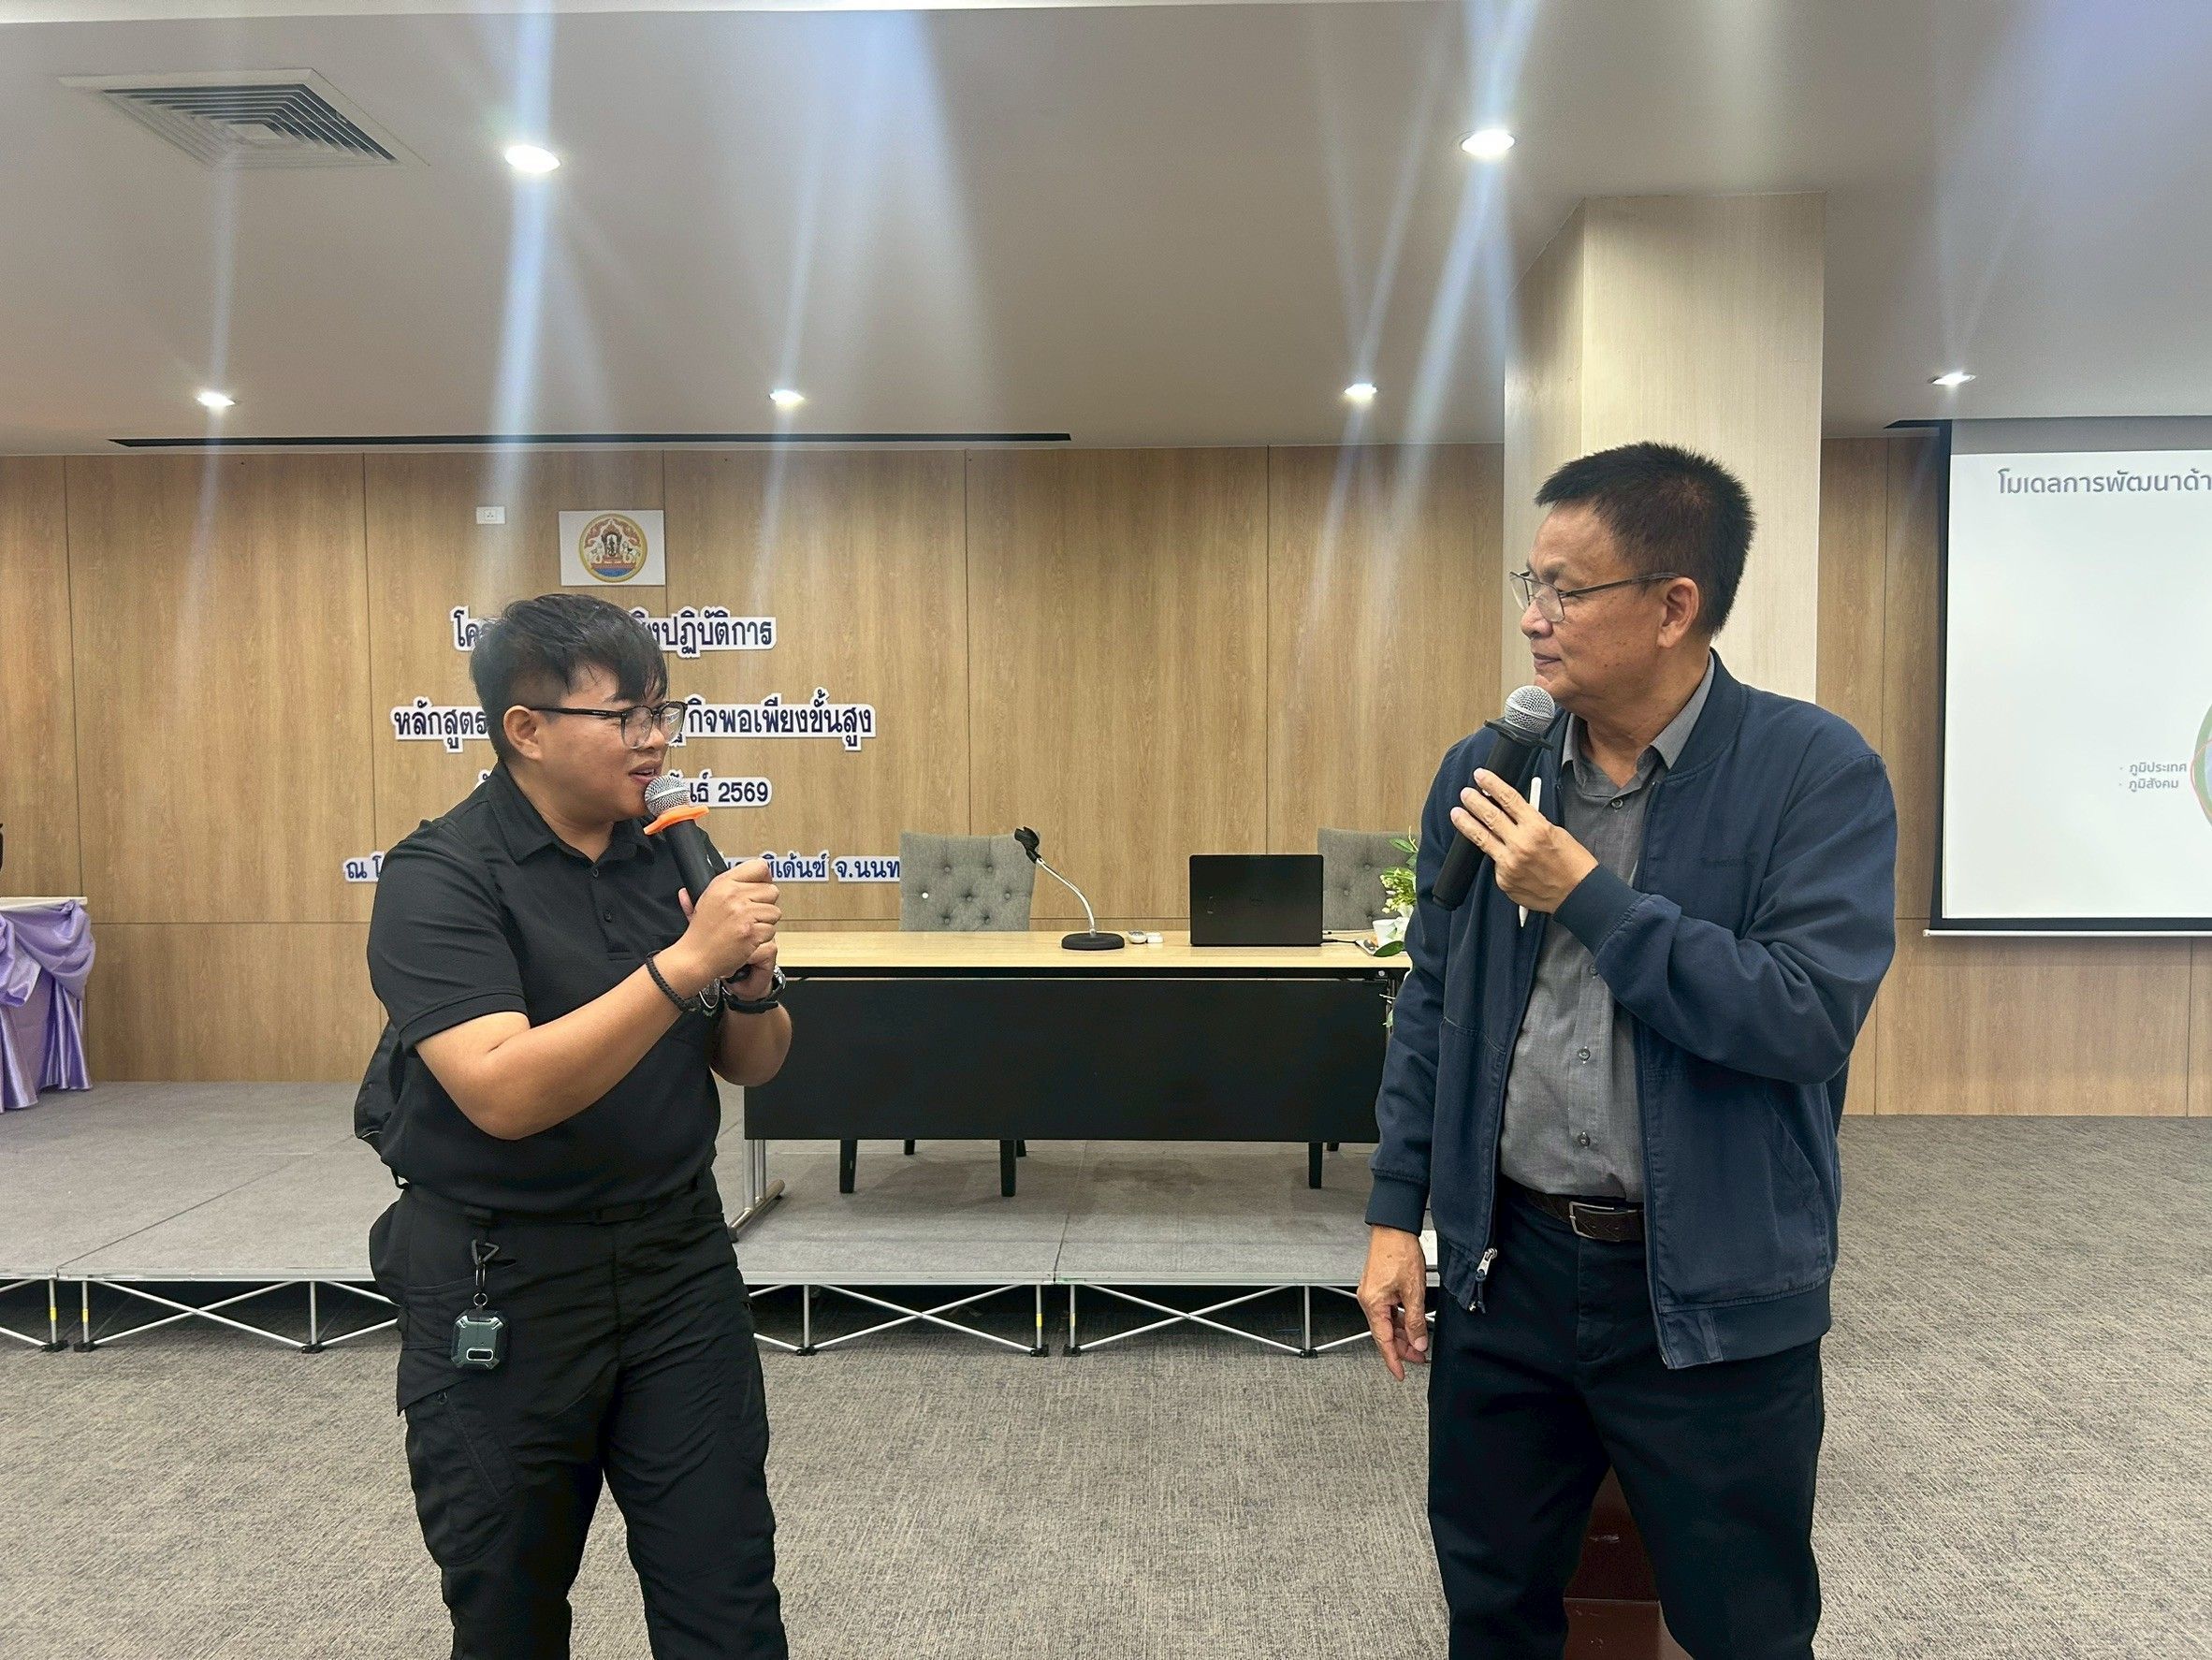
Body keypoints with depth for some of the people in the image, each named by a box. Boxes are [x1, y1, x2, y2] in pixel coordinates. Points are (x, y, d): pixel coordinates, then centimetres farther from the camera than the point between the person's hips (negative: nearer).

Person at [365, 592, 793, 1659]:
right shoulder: (438, 878, -14)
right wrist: (682, 963, -32)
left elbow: (752, 1066, 8)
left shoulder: (673, 854, 2)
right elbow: (504, 1093, -27)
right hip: (500, 1287, -3)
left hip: (681, 1261, 4)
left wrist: (751, 988, -13)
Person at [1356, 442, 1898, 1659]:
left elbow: (1810, 1014, -22)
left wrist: (1588, 897, -22)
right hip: (1505, 1265, 4)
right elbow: (1431, 1006, 5)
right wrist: (1395, 1216, 5)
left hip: (1714, 1292, -3)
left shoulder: (1818, 772, -12)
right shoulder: (1483, 772, 1)